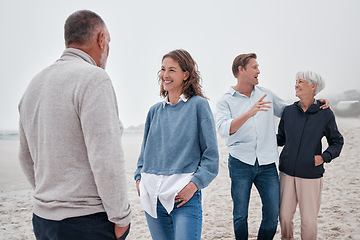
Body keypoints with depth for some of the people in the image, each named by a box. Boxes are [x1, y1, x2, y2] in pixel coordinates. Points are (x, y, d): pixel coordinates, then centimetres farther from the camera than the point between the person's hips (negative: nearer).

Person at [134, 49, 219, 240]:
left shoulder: (198, 105, -2)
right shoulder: (155, 111, 12)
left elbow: (211, 154, -3)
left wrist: (195, 184, -13)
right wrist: (139, 178, 7)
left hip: (185, 196, -4)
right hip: (152, 195, 5)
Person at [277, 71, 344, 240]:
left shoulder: (325, 114, -2)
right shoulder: (289, 111, 5)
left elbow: (337, 142, 7)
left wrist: (324, 157, -8)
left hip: (311, 174, -2)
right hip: (287, 172, 3)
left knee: (309, 220, 2)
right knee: (284, 215, 8)